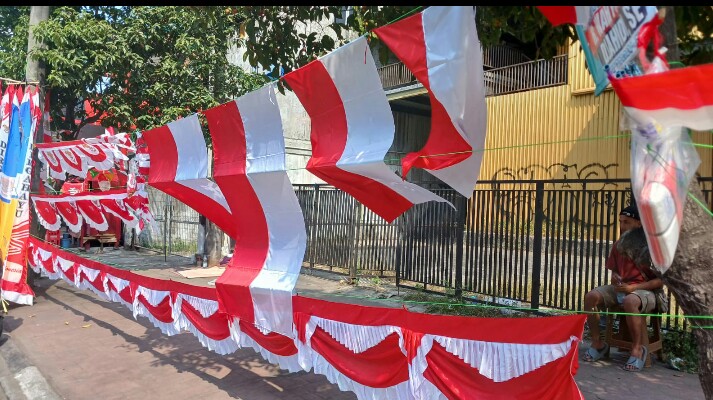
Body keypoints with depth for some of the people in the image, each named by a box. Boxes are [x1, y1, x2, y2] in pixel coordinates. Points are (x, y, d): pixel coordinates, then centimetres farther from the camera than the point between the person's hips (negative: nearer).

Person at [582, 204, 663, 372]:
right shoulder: (619, 245, 10)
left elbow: (660, 280, -10)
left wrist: (632, 287, -18)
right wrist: (615, 278, -3)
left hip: (645, 291, -6)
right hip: (620, 288, 6)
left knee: (629, 301, -40)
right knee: (591, 296, -20)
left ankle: (638, 349, -22)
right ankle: (598, 344, -9)